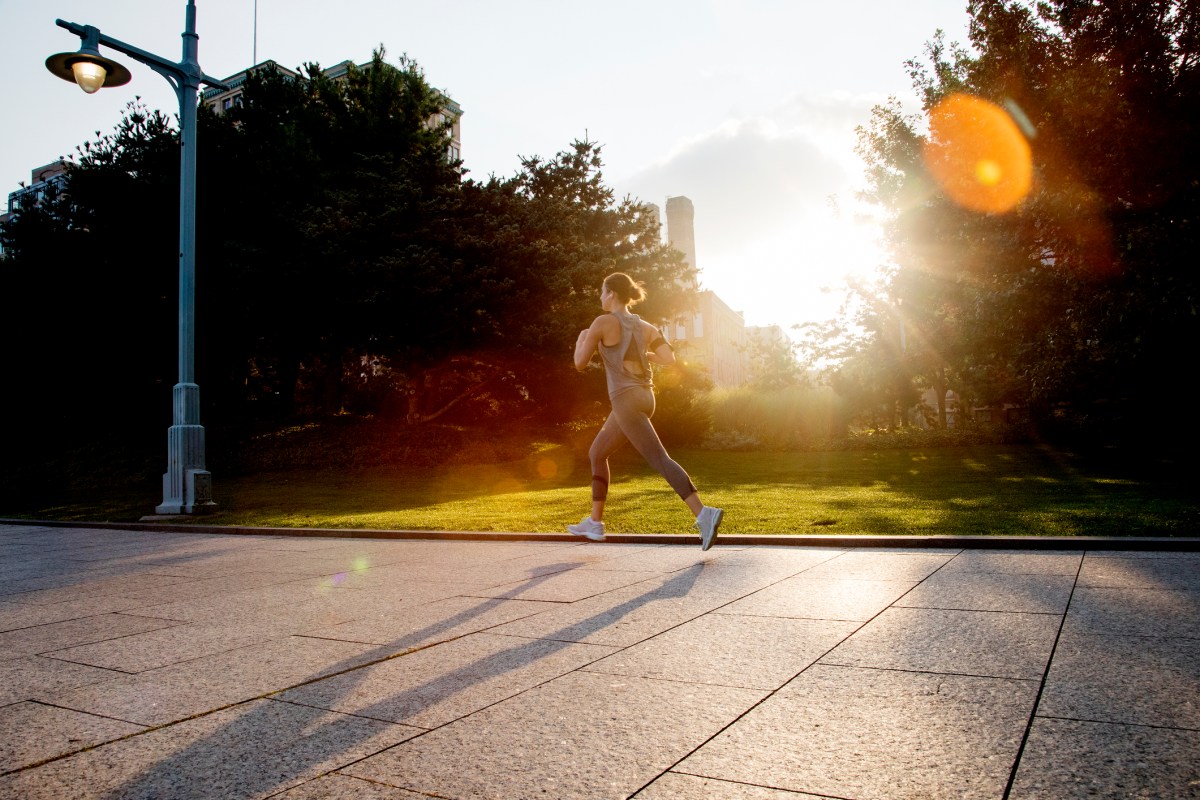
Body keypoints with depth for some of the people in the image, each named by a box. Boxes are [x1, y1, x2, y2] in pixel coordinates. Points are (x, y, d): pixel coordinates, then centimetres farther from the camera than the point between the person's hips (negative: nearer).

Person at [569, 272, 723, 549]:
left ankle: (703, 514, -26)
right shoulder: (645, 326, 12)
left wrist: (580, 340, 18)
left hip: (626, 400, -9)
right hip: (643, 397, 9)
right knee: (596, 453, 19)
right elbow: (670, 359, 3)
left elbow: (580, 364, -3)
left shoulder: (603, 322, -7)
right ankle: (595, 522, 22)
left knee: (660, 460, -15)